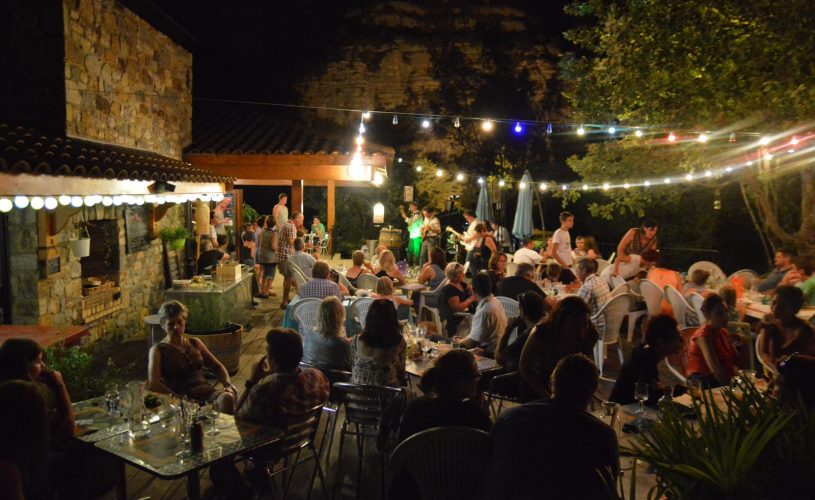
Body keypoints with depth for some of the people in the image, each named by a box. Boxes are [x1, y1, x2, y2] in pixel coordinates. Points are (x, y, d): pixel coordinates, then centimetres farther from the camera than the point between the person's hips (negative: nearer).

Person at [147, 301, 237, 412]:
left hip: (207, 391, 5)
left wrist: (228, 384, 4)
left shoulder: (194, 343, 22)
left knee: (227, 398, -32)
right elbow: (153, 384, -8)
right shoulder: (158, 350, 7)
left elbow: (217, 367, 25)